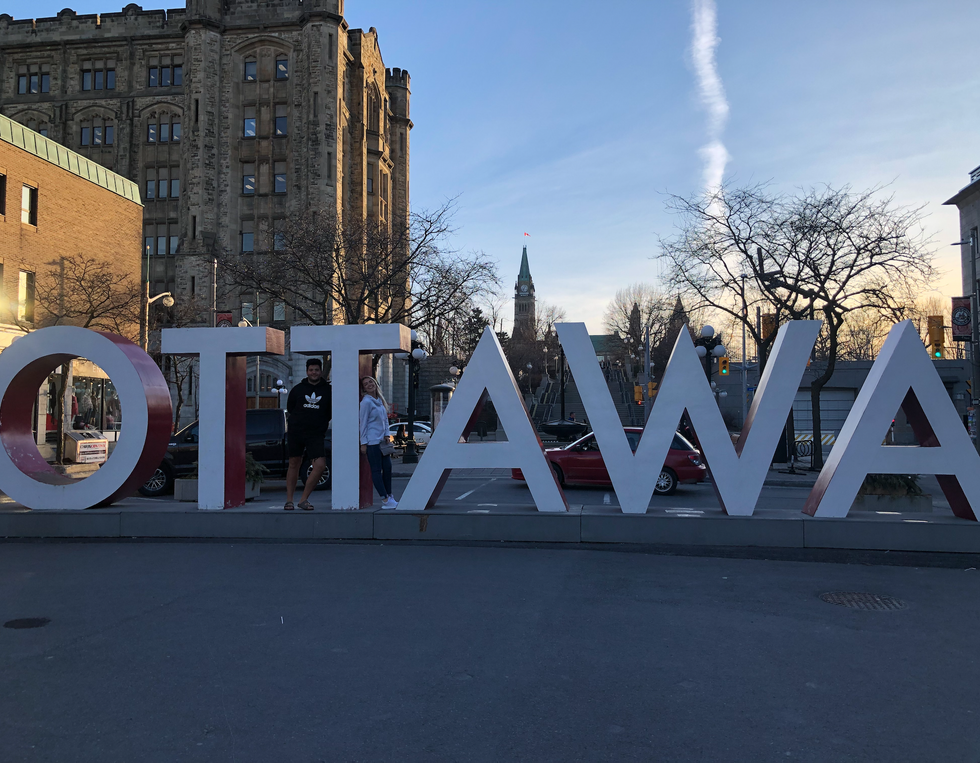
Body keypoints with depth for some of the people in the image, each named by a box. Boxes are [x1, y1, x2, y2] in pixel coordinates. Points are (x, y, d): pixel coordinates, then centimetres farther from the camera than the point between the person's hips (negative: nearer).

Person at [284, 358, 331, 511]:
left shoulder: (328, 390, 3)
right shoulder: (298, 389, 5)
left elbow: (330, 412, 12)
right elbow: (289, 409, 14)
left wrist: (321, 423, 5)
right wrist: (299, 421, 9)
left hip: (316, 434, -1)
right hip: (295, 432, 1)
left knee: (320, 465, -16)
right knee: (294, 464, 8)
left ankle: (304, 499, -3)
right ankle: (289, 500, 20)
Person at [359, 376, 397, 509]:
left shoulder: (380, 400, 13)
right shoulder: (366, 402, -10)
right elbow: (363, 423, -10)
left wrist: (386, 435, 10)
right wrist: (363, 443, -11)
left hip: (382, 440, 8)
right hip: (372, 442, -8)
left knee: (387, 467, 8)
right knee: (376, 470, -3)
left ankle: (389, 496, 17)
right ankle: (386, 500, -4)